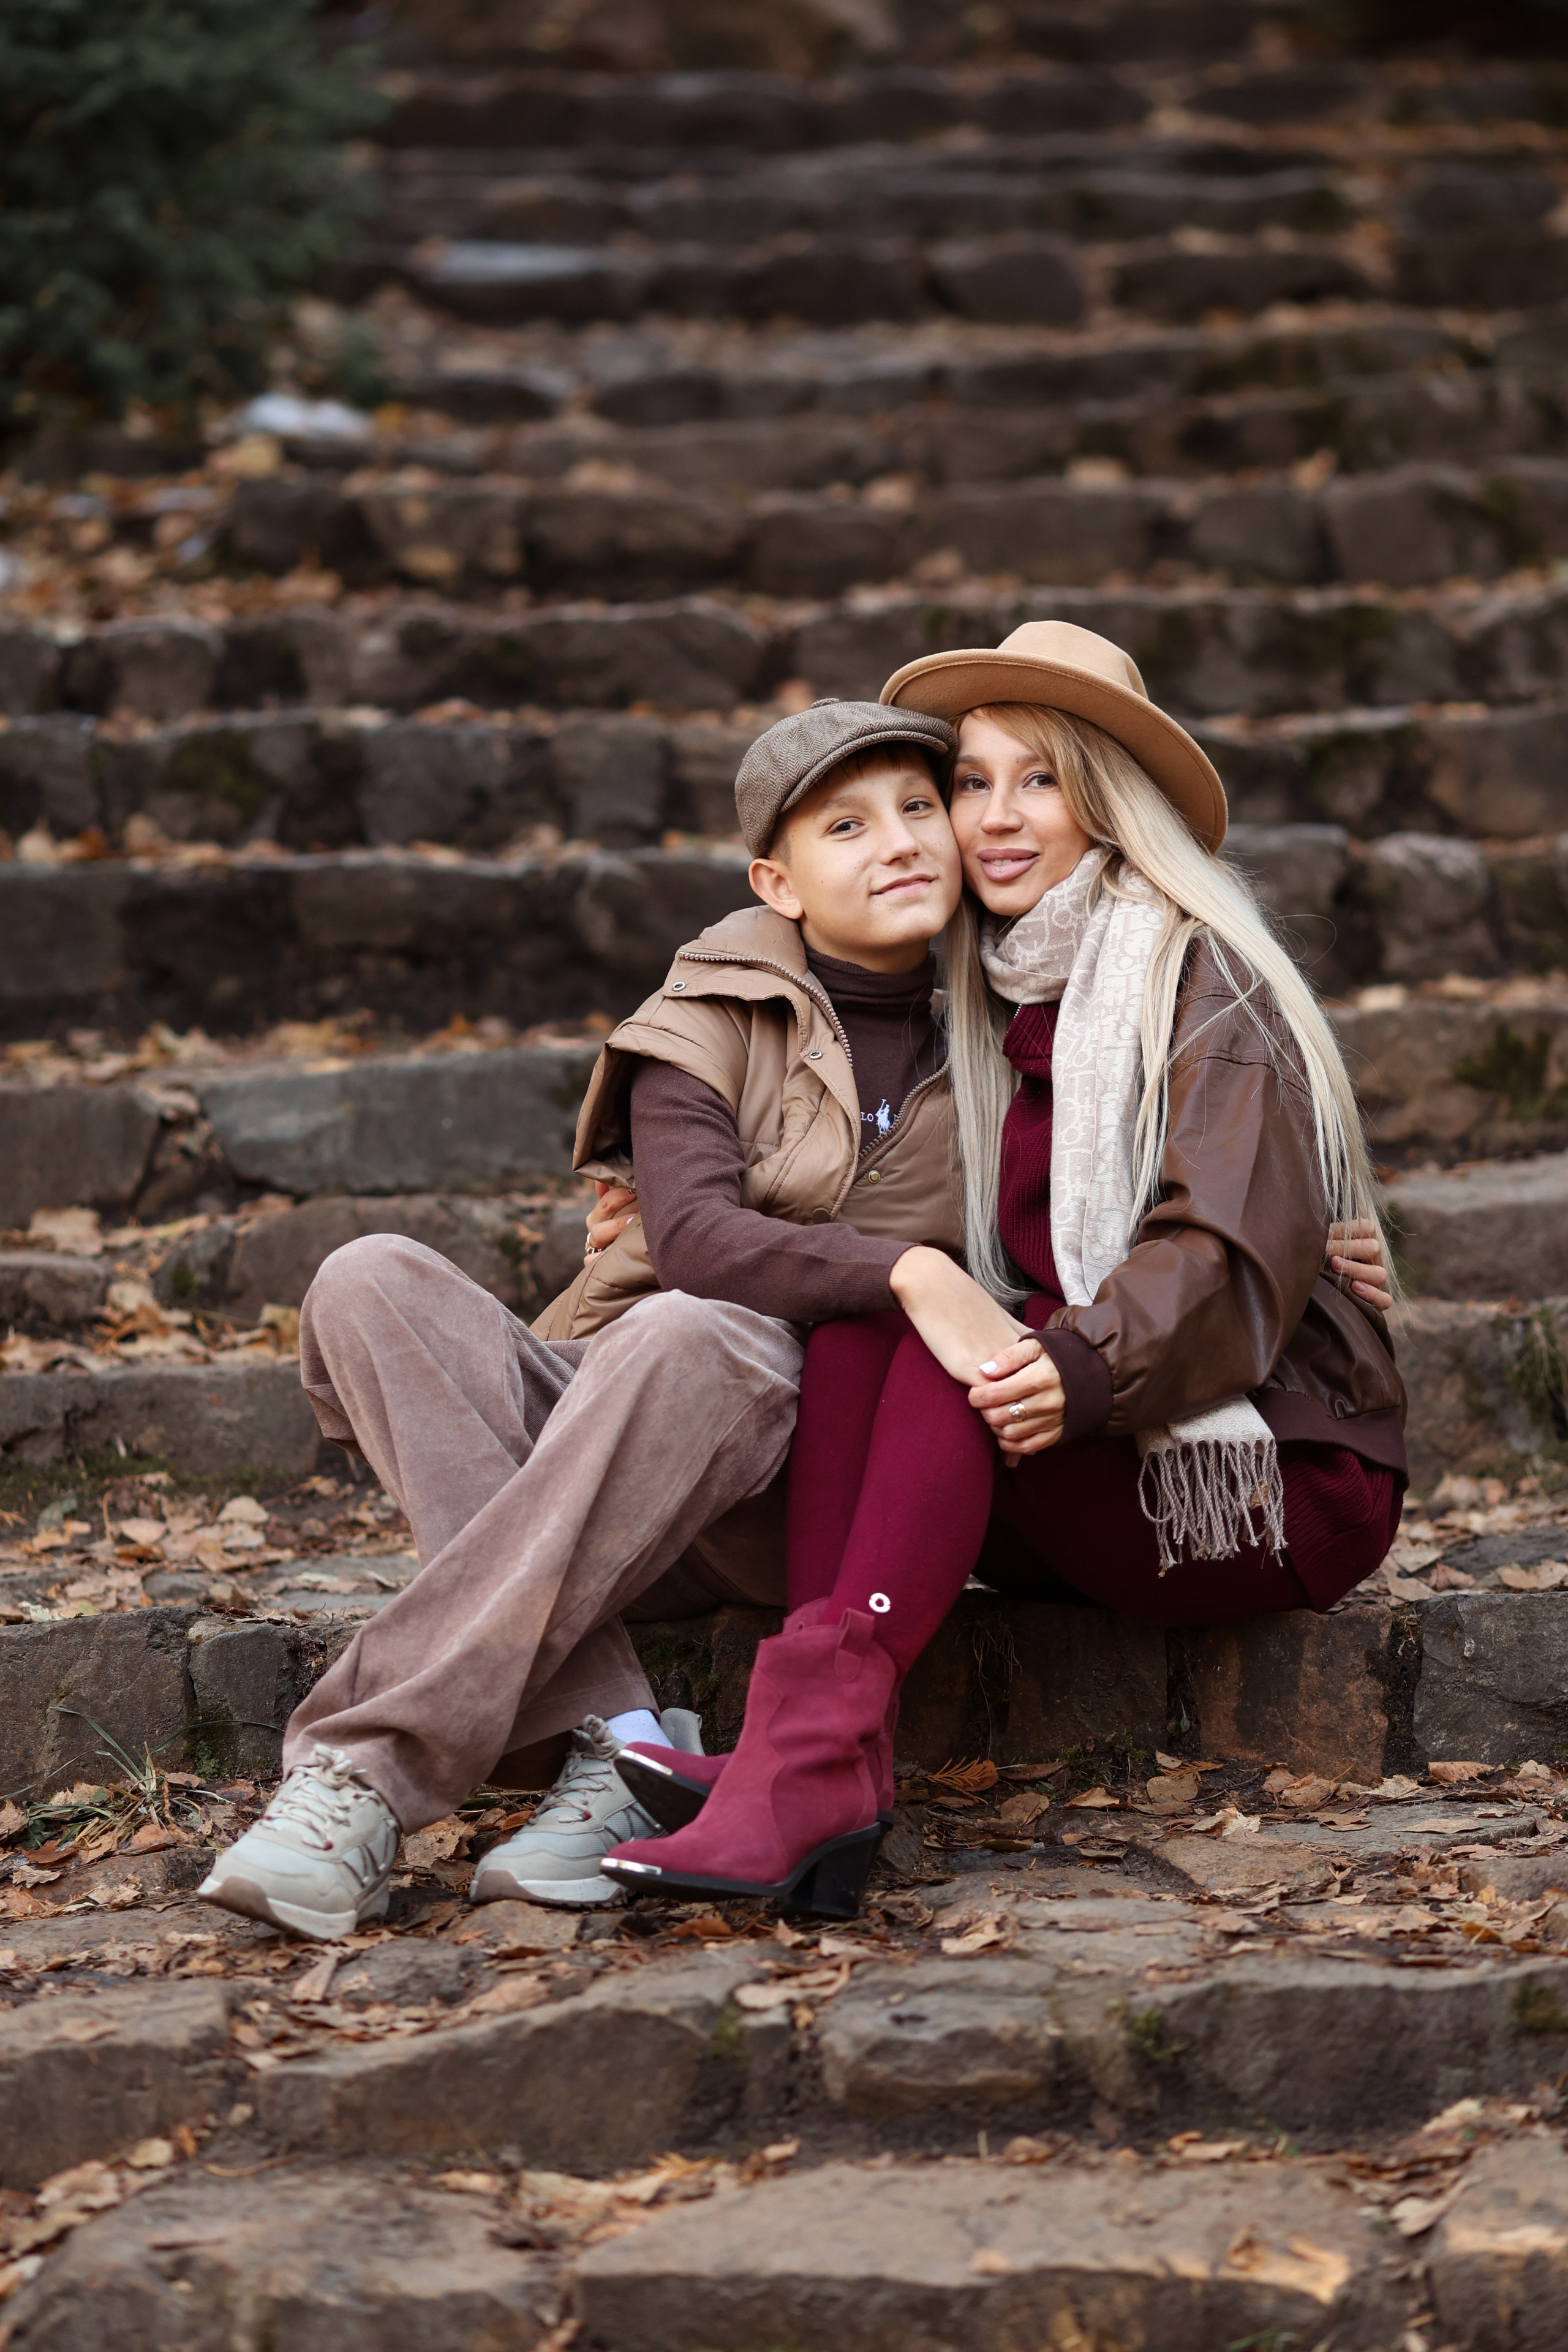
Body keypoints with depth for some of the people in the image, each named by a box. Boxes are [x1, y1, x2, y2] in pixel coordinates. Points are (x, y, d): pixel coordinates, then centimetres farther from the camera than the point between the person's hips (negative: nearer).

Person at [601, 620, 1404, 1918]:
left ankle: (817, 1736, -46)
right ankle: (823, 1766, -39)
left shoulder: (1201, 979, -7)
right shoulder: (997, 1002, 15)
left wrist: (1085, 1367, -37)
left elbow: (1233, 1247, -19)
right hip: (1097, 1478, 6)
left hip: (1279, 1481, -6)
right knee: (853, 1336, -20)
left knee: (949, 1352, -28)